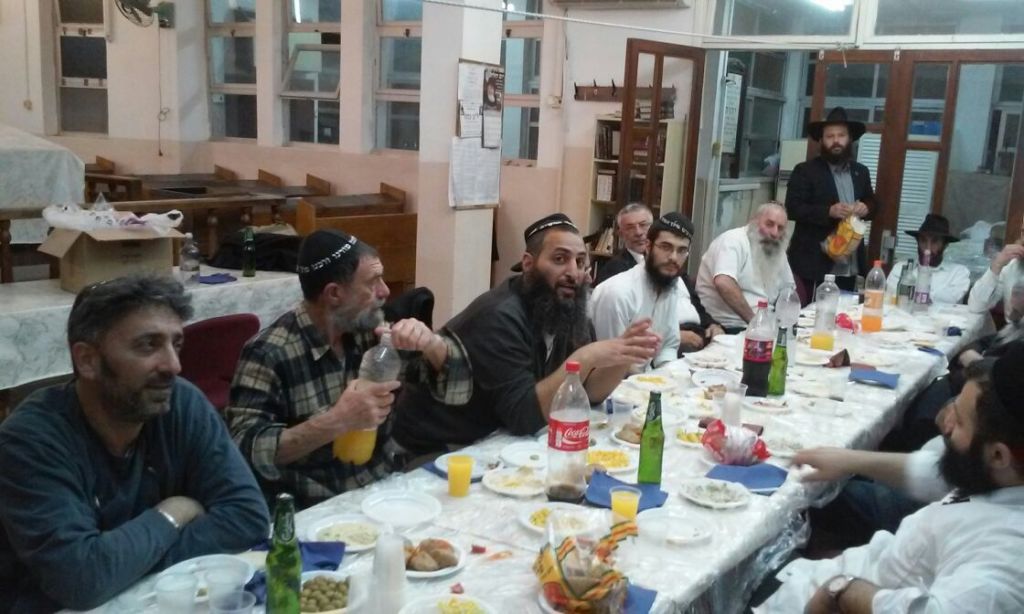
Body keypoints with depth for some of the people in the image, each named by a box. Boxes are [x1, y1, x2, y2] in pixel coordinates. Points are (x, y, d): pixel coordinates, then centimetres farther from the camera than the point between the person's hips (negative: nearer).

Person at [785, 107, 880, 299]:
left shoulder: (861, 171, 14)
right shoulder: (805, 171, -3)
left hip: (850, 263, 5)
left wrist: (866, 208, -2)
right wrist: (829, 211, -21)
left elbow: (873, 203, 23)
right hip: (816, 262, -5)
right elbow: (793, 208, -9)